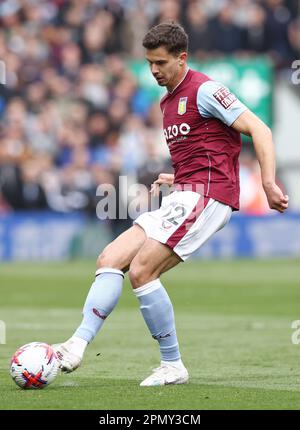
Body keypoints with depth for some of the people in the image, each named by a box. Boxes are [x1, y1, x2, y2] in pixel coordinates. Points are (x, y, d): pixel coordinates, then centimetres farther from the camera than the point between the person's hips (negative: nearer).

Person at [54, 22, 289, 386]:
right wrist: (174, 178, 15)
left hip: (205, 196, -9)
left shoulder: (203, 90, -8)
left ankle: (172, 366, -7)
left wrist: (268, 184, -21)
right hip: (180, 199, 9)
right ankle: (78, 344, -14)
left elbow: (259, 130, -12)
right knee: (110, 259, -4)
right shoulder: (167, 103, 20)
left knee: (141, 271, -16)